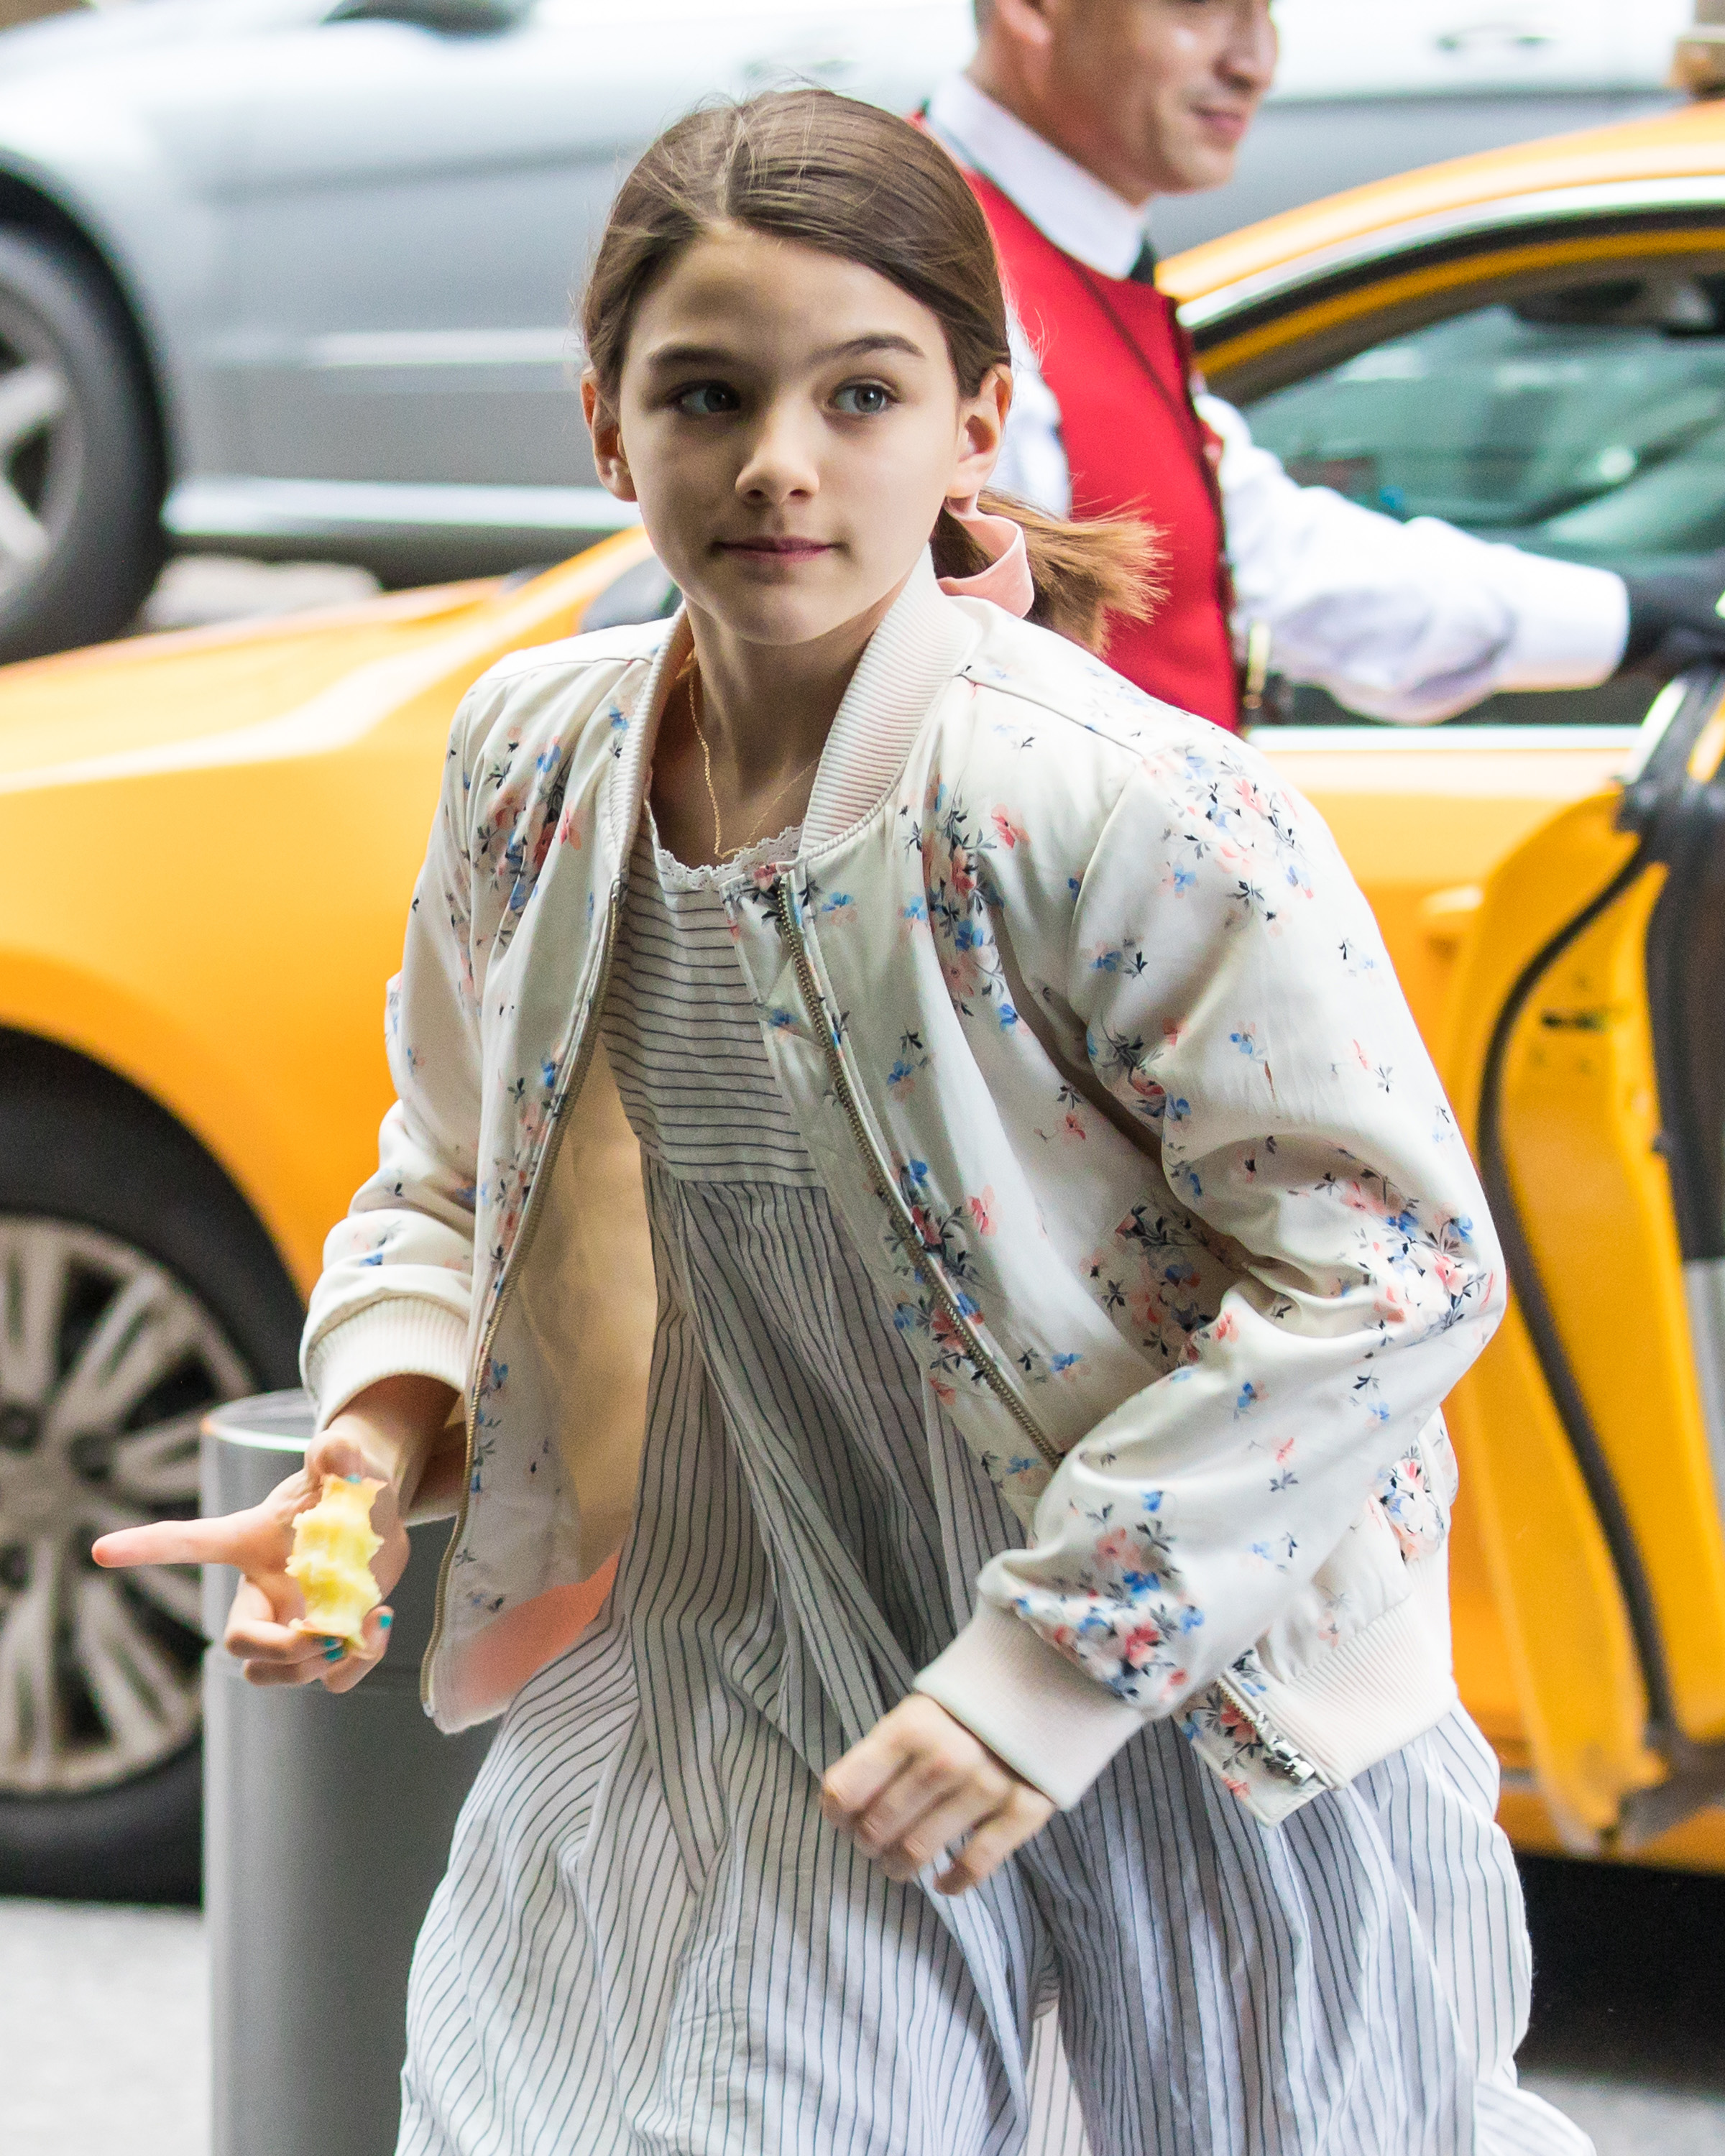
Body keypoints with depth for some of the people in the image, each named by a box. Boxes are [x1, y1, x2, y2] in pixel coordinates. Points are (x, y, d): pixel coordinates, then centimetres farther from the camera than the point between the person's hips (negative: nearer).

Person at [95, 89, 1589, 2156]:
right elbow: (458, 1178, 10)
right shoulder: (535, 757, -6)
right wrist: (385, 1432, -12)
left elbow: (1390, 1267, -20)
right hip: (765, 1665, 4)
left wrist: (1053, 1665, -20)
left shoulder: (1121, 810, -24)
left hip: (1206, 1694, -4)